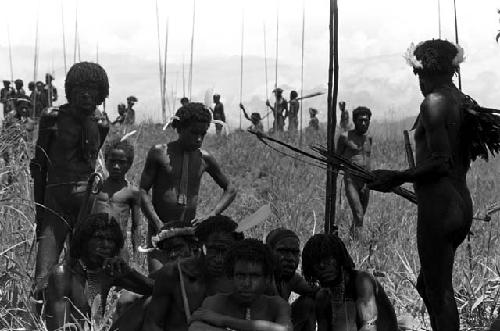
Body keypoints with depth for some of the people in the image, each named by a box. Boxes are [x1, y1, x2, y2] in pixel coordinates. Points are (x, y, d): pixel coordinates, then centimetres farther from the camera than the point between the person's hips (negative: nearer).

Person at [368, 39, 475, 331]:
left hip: (438, 206, -9)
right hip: (463, 205, 9)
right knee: (428, 285, 19)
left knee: (439, 292, -2)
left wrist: (398, 177, -11)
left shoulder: (434, 102, -14)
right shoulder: (464, 103, 10)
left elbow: (441, 162, -20)